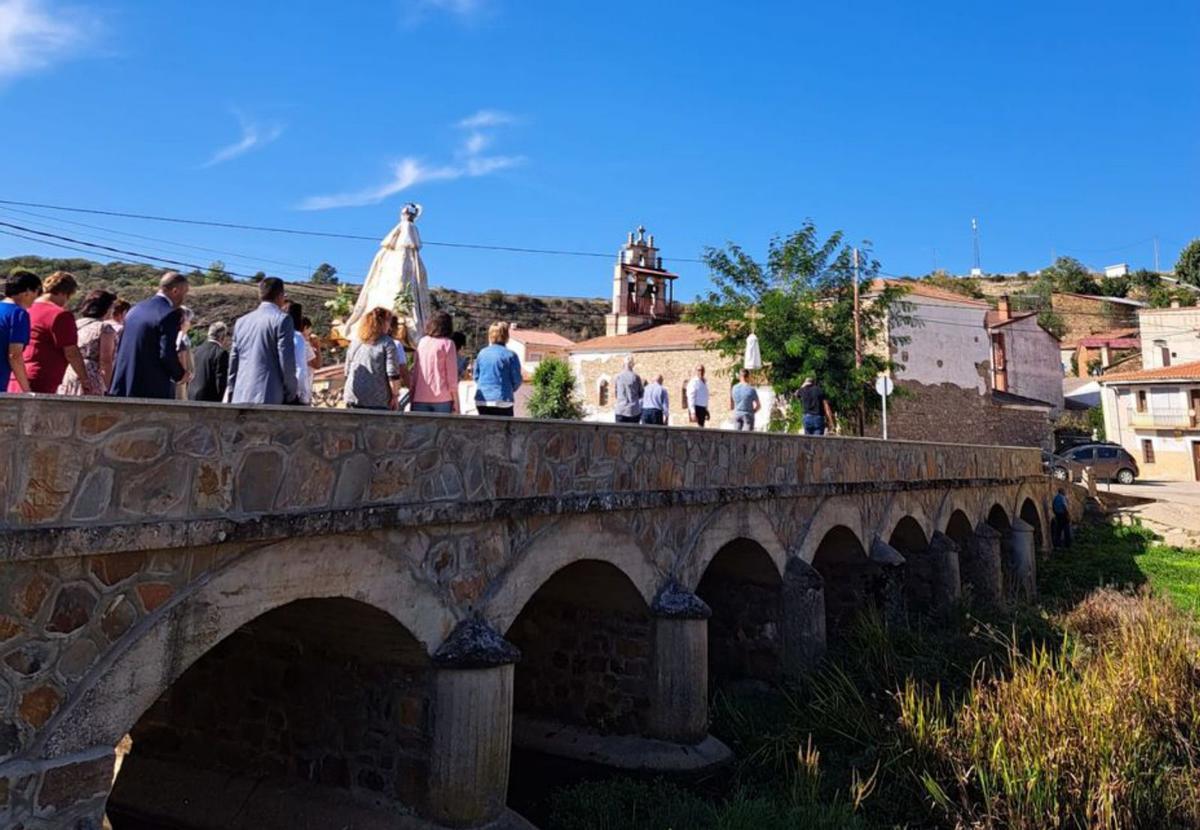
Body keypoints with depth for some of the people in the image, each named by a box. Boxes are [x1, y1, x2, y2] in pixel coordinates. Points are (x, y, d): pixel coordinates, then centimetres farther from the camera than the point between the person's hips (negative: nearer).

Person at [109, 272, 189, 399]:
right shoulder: (170, 314, -12)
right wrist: (180, 375, -1)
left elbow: (119, 348, 17)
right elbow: (167, 354, -18)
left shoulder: (135, 309, 14)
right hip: (153, 391, -8)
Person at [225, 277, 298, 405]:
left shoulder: (242, 321, 16)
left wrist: (231, 392, 24)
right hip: (268, 396, -6)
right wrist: (291, 395, -1)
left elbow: (233, 361, 18)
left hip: (240, 397, 6)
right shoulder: (282, 319, -4)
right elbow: (286, 361, -9)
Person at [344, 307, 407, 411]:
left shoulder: (355, 341, 12)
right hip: (377, 401, -5)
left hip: (353, 398, 5)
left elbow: (347, 371, 17)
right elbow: (393, 374, -10)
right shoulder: (386, 343, -5)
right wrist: (395, 395, 0)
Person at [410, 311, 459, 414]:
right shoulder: (447, 343, -3)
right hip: (441, 397, -4)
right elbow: (452, 375, -5)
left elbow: (414, 372, 10)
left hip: (420, 398, 4)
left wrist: (412, 396, 15)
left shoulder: (422, 342, 9)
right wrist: (455, 402, 0)